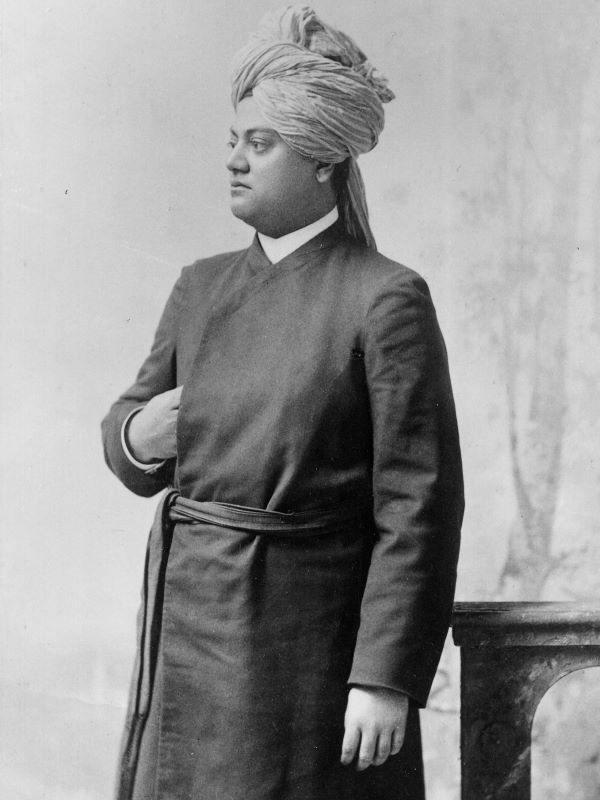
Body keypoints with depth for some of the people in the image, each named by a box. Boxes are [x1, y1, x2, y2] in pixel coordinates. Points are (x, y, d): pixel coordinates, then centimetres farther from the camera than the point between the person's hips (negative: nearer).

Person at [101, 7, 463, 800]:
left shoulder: (387, 299, -10)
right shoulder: (202, 288, 9)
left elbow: (420, 504, -13)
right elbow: (131, 444, 18)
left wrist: (388, 678, -16)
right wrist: (139, 437, -7)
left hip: (310, 643, -6)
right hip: (193, 630, 6)